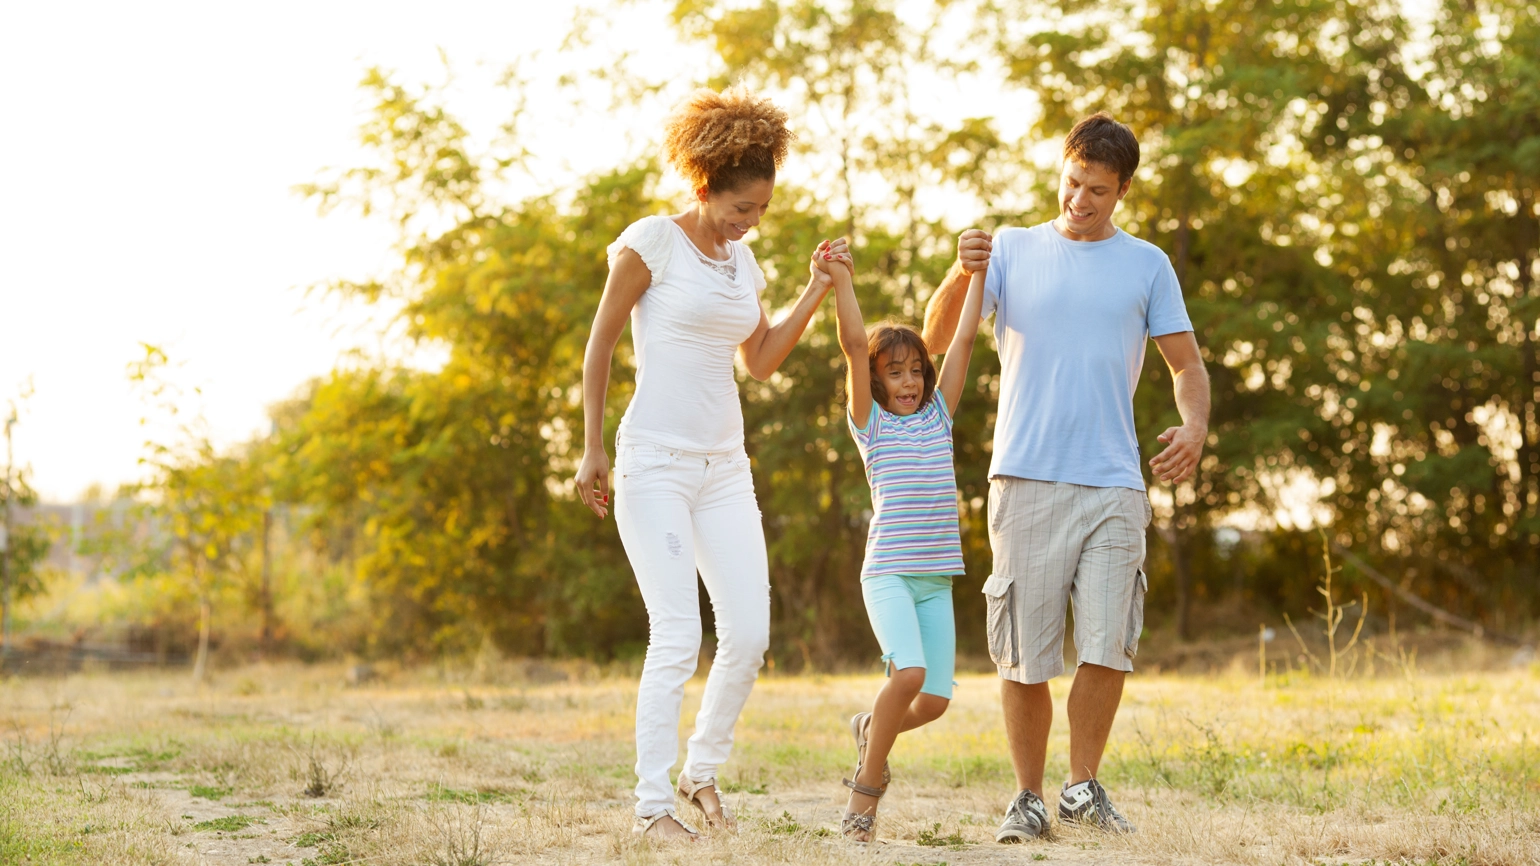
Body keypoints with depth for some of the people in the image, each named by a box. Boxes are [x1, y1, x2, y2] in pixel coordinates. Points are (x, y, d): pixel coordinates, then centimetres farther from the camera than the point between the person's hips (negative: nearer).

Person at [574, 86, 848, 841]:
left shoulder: (743, 262, 12)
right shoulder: (651, 242, -7)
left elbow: (760, 360, 17)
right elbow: (600, 344, -4)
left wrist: (817, 291, 8)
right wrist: (593, 449, -6)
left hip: (723, 466, 6)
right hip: (655, 462, -6)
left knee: (749, 632, -1)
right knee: (678, 638, -11)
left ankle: (702, 771, 19)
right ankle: (652, 803, -2)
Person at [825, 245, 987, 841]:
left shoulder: (937, 416, 14)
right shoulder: (870, 423, 4)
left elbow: (964, 339, 12)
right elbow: (853, 346, -8)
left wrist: (977, 273, 13)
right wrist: (840, 279, -14)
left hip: (936, 578, 5)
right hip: (888, 572, -5)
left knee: (934, 700, -3)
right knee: (908, 673, -25)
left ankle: (870, 728, 30)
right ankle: (864, 794, -9)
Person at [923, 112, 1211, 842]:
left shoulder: (1146, 265, 12)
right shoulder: (1015, 250, 11)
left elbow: (1186, 363, 15)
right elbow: (937, 338, 5)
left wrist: (1194, 426, -6)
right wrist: (961, 275, -15)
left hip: (1113, 485, 0)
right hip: (1025, 479, 0)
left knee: (1108, 647, -7)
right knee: (1024, 655, 0)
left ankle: (1083, 787, 11)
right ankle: (1027, 796, 13)